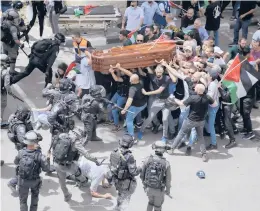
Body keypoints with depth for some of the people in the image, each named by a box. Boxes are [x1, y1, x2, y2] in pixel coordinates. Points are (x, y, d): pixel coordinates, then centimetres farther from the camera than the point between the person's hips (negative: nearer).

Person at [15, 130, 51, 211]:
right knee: (35, 196, 29)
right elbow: (46, 169, -15)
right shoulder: (39, 155, -27)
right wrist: (47, 159, -1)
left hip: (23, 181, 1)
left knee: (23, 200, 17)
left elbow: (16, 162, 0)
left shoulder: (21, 153, -21)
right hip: (35, 181, 0)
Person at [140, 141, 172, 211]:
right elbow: (168, 180, -12)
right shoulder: (166, 164, -22)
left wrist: (144, 183, 14)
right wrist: (168, 190, 8)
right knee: (157, 205, 24)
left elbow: (142, 174, -7)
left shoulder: (148, 159, -18)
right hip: (159, 190, -2)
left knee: (151, 201, 32)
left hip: (148, 187, 2)